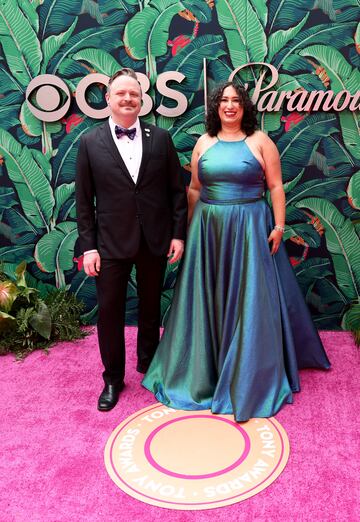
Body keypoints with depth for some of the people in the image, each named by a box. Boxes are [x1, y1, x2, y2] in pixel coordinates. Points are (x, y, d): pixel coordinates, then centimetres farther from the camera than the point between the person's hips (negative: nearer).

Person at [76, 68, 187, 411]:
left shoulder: (160, 138, 2)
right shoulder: (90, 143, -1)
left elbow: (177, 189, 4)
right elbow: (84, 200, -2)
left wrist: (178, 233, -1)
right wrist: (88, 246, -6)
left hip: (155, 241, 2)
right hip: (111, 243, -1)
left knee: (150, 307, 17)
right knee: (109, 312, 5)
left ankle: (147, 363, 39)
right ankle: (113, 378, 25)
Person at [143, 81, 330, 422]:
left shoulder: (260, 141, 1)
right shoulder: (204, 143, 9)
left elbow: (275, 186, -2)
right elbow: (194, 189, 10)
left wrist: (279, 226, -9)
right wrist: (192, 228, 6)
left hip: (249, 228, -3)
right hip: (209, 228, 3)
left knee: (250, 300, 1)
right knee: (209, 298, 9)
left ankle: (249, 378, 16)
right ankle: (207, 367, 28)